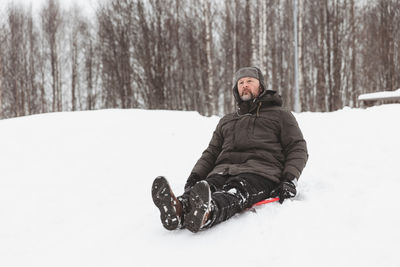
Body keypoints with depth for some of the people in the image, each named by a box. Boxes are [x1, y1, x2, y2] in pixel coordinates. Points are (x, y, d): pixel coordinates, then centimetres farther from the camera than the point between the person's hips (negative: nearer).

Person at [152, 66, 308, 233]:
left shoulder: (280, 115, 23)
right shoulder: (226, 121, 36)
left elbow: (298, 149, 12)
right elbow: (211, 152, 30)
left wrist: (289, 180, -7)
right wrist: (195, 176, 8)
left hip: (260, 171, -4)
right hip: (224, 169, 4)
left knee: (237, 190, -38)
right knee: (209, 185, -33)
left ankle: (207, 213, -70)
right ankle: (179, 210, -64)